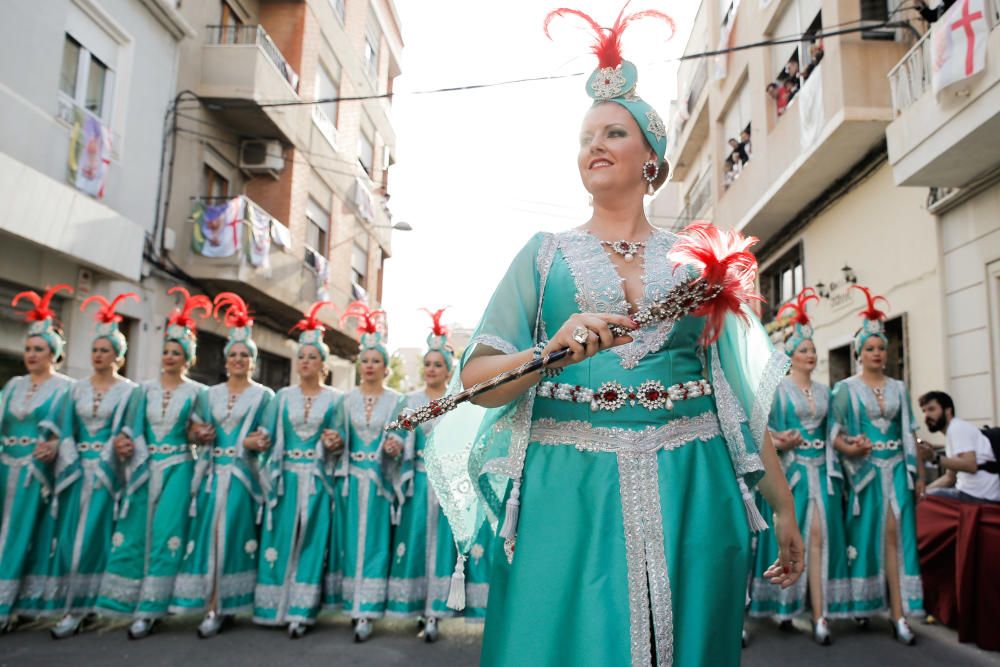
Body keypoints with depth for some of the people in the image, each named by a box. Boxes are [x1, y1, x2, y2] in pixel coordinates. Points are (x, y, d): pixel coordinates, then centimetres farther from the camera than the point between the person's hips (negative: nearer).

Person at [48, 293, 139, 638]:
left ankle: (79, 607, 1)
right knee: (70, 534, 5)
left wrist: (104, 464, -13)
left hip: (108, 469, -4)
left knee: (92, 536, -5)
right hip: (77, 467, 5)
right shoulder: (78, 388, 11)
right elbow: (65, 429, 7)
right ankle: (75, 603, 16)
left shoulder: (128, 390, -2)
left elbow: (126, 430, -7)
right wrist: (70, 461, -5)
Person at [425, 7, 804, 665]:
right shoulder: (544, 254, 8)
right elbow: (477, 378, 0)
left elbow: (741, 393, 12)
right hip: (567, 489, -1)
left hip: (687, 493, 2)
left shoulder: (696, 260, 11)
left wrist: (785, 507, 10)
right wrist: (551, 354, -19)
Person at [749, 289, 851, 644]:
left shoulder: (823, 391, 14)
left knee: (821, 536, -3)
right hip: (791, 469, -4)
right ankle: (785, 604, 13)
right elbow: (764, 429, -5)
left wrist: (833, 469, 5)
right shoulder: (778, 388, 0)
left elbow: (828, 433, 14)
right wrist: (780, 443, -23)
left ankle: (820, 613, -2)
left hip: (821, 470, 4)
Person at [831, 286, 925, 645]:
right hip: (863, 470, -3)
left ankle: (899, 614, -2)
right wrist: (850, 448, -25)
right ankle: (860, 604, 17)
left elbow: (910, 434, 11)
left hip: (896, 468, 3)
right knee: (864, 536, 3)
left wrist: (919, 474, 8)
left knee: (896, 536, -3)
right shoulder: (845, 388, 0)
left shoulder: (898, 388, 11)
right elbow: (833, 433, -5)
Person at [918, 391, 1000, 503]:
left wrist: (935, 457, -30)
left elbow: (970, 465, -24)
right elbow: (950, 477, 21)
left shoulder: (957, 428, -10)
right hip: (972, 492, 10)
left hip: (979, 495, -10)